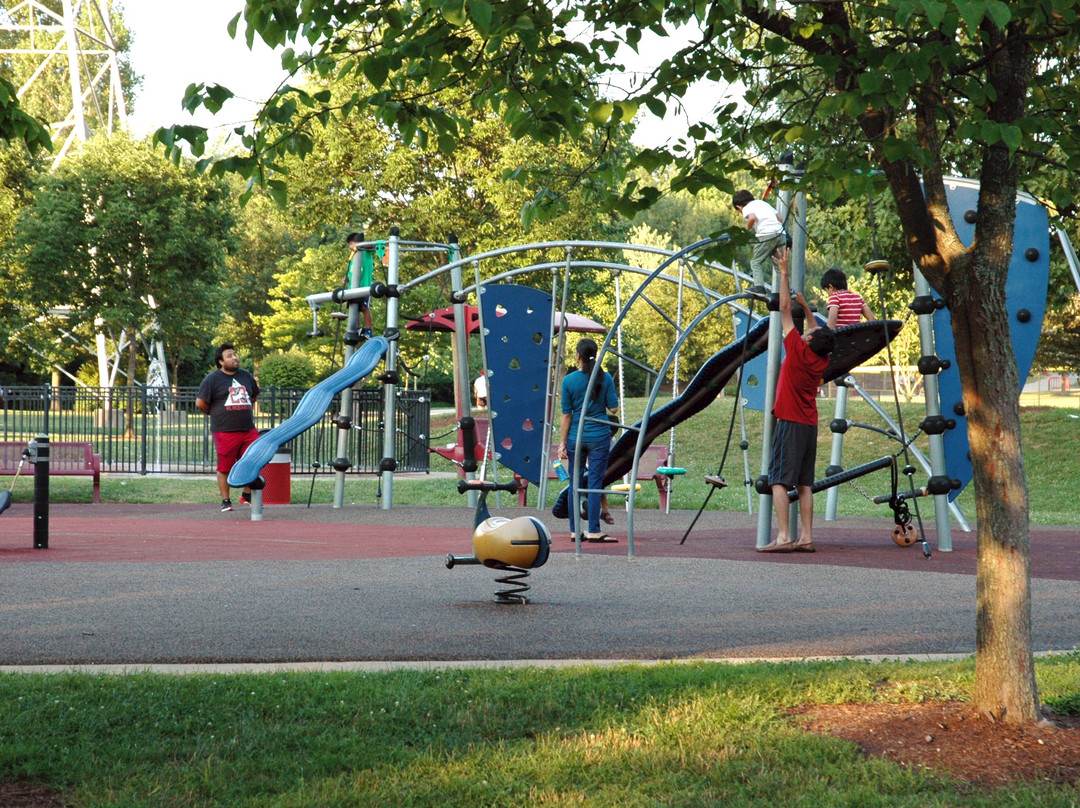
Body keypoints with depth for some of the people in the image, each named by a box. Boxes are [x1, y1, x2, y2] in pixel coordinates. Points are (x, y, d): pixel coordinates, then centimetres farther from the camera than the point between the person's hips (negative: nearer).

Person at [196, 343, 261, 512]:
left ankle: (247, 495, 18)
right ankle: (225, 501, 12)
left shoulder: (246, 376, 14)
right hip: (225, 432, -4)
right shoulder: (212, 379, -2)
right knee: (224, 468, 1)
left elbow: (254, 396, 30)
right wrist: (216, 414, 6)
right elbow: (200, 403, -3)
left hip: (248, 430, 4)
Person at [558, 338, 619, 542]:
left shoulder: (569, 380, -5)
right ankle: (593, 531, -3)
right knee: (595, 483, 1)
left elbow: (566, 415, -3)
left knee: (574, 484, 9)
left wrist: (562, 443, 2)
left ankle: (575, 531, 13)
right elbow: (613, 408, -3)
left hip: (575, 438, 1)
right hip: (599, 437, -1)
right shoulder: (605, 378, -5)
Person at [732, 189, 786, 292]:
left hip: (766, 234, -6)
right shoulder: (764, 203, 29)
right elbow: (780, 218, 24)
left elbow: (752, 218, -15)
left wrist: (747, 230, 0)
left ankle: (759, 286, -15)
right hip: (780, 233, 6)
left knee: (756, 261, 1)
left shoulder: (746, 208, 8)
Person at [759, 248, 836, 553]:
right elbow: (816, 330, 27)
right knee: (804, 483, 7)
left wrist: (784, 274, -2)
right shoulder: (822, 361, 6)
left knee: (779, 481, -9)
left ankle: (783, 537, -17)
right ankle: (806, 537, 4)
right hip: (810, 425, 7)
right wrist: (805, 304, 30)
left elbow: (785, 310, -7)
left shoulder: (798, 351, -10)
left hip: (790, 423, -7)